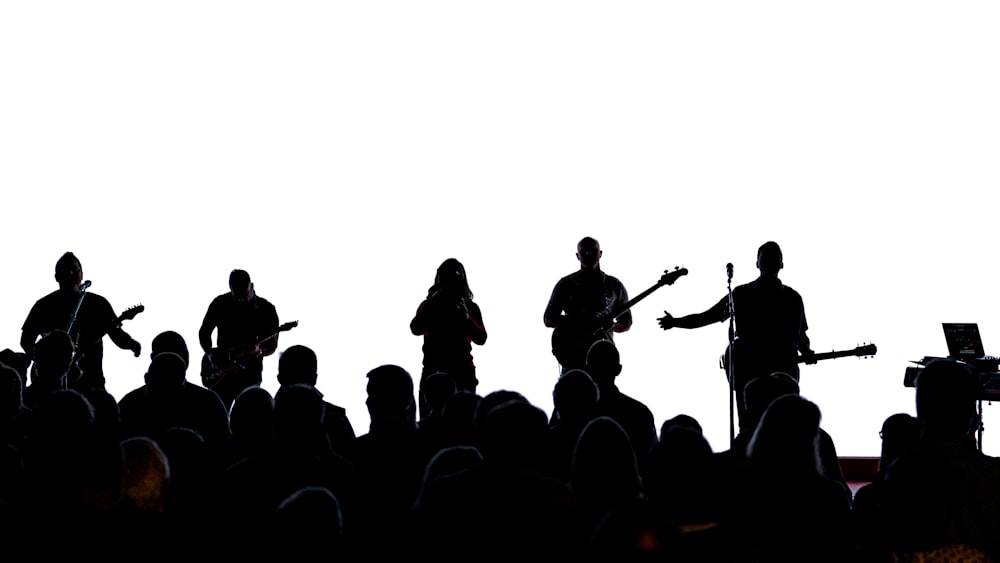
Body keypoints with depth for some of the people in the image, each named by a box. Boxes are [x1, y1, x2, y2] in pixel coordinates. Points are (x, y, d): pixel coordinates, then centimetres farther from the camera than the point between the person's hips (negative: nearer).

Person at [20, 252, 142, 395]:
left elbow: (116, 334, 7)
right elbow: (26, 340, 9)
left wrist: (132, 344, -14)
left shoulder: (97, 304, 9)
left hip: (91, 382, 1)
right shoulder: (45, 306, 7)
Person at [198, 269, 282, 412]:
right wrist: (210, 353, -7)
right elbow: (204, 332, 11)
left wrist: (259, 351, -21)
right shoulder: (220, 304, 0)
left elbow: (272, 345, 1)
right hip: (221, 372, 1)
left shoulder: (266, 309, -4)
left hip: (250, 374, -1)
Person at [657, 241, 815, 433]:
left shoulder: (792, 298, 13)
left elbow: (800, 334, 19)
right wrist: (676, 322, 1)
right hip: (748, 369, -1)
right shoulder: (742, 294, 10)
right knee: (749, 426, -7)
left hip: (782, 369, 1)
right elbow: (706, 317, 11)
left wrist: (805, 351, -2)